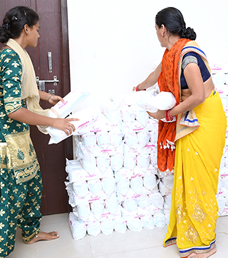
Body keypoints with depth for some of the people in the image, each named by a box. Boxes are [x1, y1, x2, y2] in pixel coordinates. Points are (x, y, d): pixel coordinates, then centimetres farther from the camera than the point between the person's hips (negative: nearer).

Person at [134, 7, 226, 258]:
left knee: (198, 180, -1)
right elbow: (158, 73, 27)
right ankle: (184, 232, 30)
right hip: (188, 120, 9)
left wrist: (167, 114, -17)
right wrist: (139, 88, 44)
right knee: (184, 178, 14)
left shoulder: (188, 54, -21)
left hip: (204, 120, -9)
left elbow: (198, 96, -27)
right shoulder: (172, 51, 8)